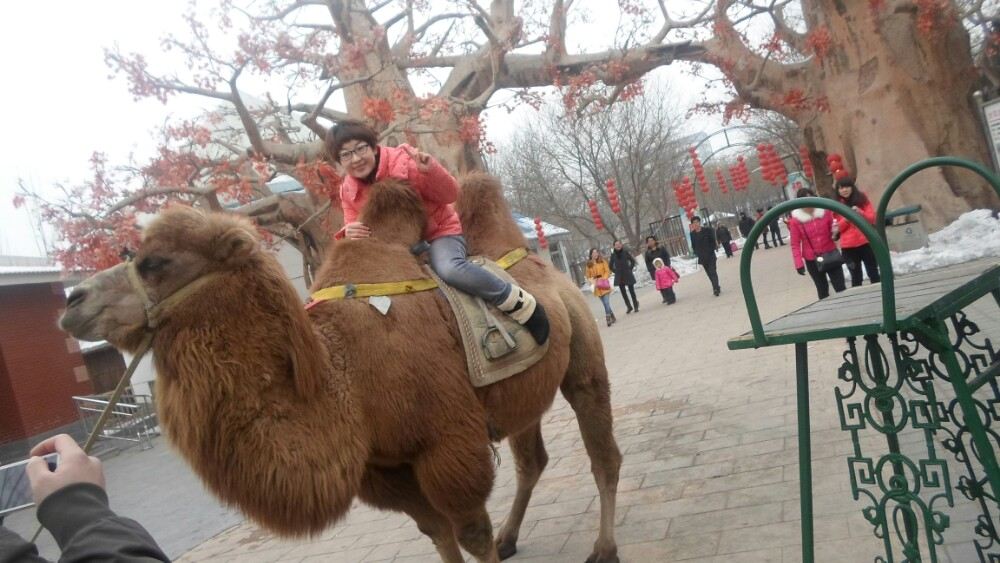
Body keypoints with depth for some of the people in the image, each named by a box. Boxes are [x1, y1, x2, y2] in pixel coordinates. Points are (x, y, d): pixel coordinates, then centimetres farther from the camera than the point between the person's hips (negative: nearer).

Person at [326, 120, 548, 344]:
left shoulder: (403, 161, -17)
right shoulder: (348, 191, -2)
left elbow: (450, 195, -15)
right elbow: (354, 225, 2)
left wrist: (431, 170, -35)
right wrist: (350, 232, -23)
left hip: (439, 233, -6)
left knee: (449, 269, -37)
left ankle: (524, 306, -23)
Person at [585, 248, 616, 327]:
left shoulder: (602, 261, 3)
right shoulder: (589, 264, 7)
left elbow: (607, 271, 0)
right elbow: (588, 276, 11)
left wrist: (603, 279, -15)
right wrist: (592, 281, -8)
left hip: (604, 285, -2)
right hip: (597, 287, 2)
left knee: (606, 303, -13)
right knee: (605, 304, 7)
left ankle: (608, 319, -7)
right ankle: (612, 318, 19)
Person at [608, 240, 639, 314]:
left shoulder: (626, 252, -5)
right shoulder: (613, 255, -1)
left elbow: (633, 261, 5)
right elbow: (611, 266, 11)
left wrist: (630, 269, 0)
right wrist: (615, 272, 4)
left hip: (628, 275, -2)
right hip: (619, 277, 2)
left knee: (631, 290, 4)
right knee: (623, 292, 4)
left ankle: (635, 306, 15)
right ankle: (629, 307, 16)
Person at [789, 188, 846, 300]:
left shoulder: (825, 211, -2)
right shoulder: (795, 220, -9)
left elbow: (832, 230, 10)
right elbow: (795, 244, -6)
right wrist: (799, 263, -13)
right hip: (812, 260, -1)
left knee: (840, 286, 2)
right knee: (822, 290, 9)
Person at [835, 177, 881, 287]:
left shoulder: (862, 199, 4)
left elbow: (873, 218, -1)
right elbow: (837, 227, 2)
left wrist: (860, 213, -18)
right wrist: (846, 219, -16)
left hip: (866, 242, 1)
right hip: (848, 246, -1)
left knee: (873, 274, 8)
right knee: (856, 278, 1)